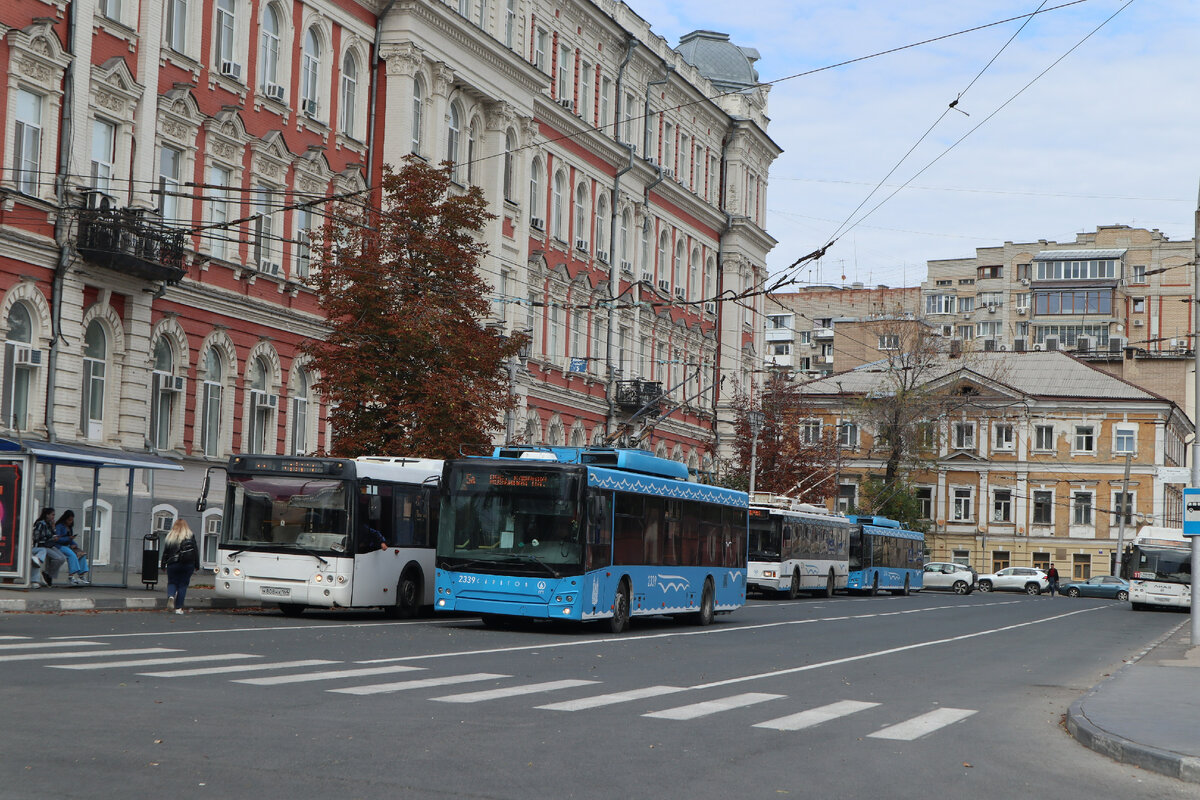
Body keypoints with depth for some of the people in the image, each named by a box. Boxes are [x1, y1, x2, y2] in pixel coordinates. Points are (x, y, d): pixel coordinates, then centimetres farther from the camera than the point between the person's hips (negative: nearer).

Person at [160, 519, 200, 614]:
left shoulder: (170, 536, 5)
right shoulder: (190, 536, 2)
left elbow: (165, 552, 7)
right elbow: (195, 551, 1)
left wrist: (163, 565, 14)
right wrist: (197, 565, 6)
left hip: (173, 564, 1)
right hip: (188, 565, -1)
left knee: (172, 582, 12)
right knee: (183, 585, 5)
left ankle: (170, 596, -20)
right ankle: (178, 608, 1)